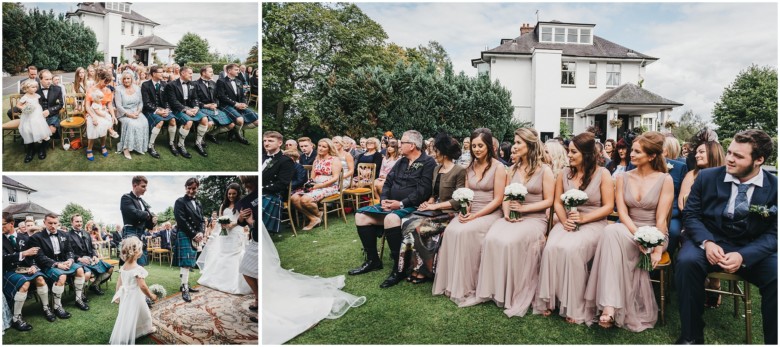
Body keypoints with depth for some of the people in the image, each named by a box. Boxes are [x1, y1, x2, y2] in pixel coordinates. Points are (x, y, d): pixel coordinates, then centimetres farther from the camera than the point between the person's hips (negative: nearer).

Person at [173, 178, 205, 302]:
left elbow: (201, 220, 14)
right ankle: (185, 289, -10)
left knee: (189, 263, 11)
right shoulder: (180, 202, -4)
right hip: (185, 236, -6)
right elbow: (181, 221, -12)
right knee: (185, 263, -10)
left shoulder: (198, 203, 16)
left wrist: (200, 233, -4)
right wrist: (193, 235, -13)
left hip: (196, 237, 6)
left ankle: (185, 284, 19)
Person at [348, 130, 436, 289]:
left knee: (391, 218, -39)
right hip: (392, 205, 9)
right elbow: (388, 182, 16)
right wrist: (384, 199, -4)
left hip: (412, 207, -9)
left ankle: (398, 268, -27)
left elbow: (423, 190, -17)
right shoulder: (401, 162, 19)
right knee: (361, 216, -3)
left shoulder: (428, 162, -6)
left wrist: (402, 204, -22)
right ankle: (372, 260, 6)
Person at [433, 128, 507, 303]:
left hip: (489, 214, -5)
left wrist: (475, 216, -17)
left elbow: (498, 199, -9)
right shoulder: (470, 167, 14)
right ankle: (451, 283, -17)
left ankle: (465, 288, -19)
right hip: (470, 213, 5)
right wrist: (464, 211, -7)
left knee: (464, 232, -31)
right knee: (450, 230, -25)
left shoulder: (498, 167, -5)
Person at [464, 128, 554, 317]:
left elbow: (548, 201, -3)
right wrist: (507, 213, -6)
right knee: (491, 239, -27)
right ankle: (492, 289, -18)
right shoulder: (513, 169, 16)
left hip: (534, 219, -4)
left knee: (510, 242, -33)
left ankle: (516, 295, -20)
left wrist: (523, 208, -14)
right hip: (511, 218, 4)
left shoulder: (545, 170, 1)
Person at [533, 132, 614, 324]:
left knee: (571, 249, -33)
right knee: (551, 247, -28)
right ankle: (548, 300, -16)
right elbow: (557, 203, 11)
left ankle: (574, 307, -20)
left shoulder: (602, 174, -1)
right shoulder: (564, 173, 9)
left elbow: (608, 207, -3)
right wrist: (564, 220, -9)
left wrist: (583, 218, -15)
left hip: (593, 223, -3)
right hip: (567, 222, 4)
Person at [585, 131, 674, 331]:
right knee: (612, 231, -35)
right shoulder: (623, 178, 7)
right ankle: (610, 305, -38)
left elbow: (661, 219, -8)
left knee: (612, 232, -34)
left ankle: (610, 306, -34)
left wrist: (657, 249, -20)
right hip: (629, 231, 3)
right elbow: (622, 212, -3)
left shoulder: (665, 180, -1)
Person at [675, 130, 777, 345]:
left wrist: (743, 256, -24)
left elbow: (773, 234, -6)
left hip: (753, 249, 1)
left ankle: (773, 340, -7)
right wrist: (706, 242, -21)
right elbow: (690, 214, -1)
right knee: (687, 261, -33)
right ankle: (691, 335, -17)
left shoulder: (775, 187, -4)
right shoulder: (707, 177, -3)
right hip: (709, 241, 0)